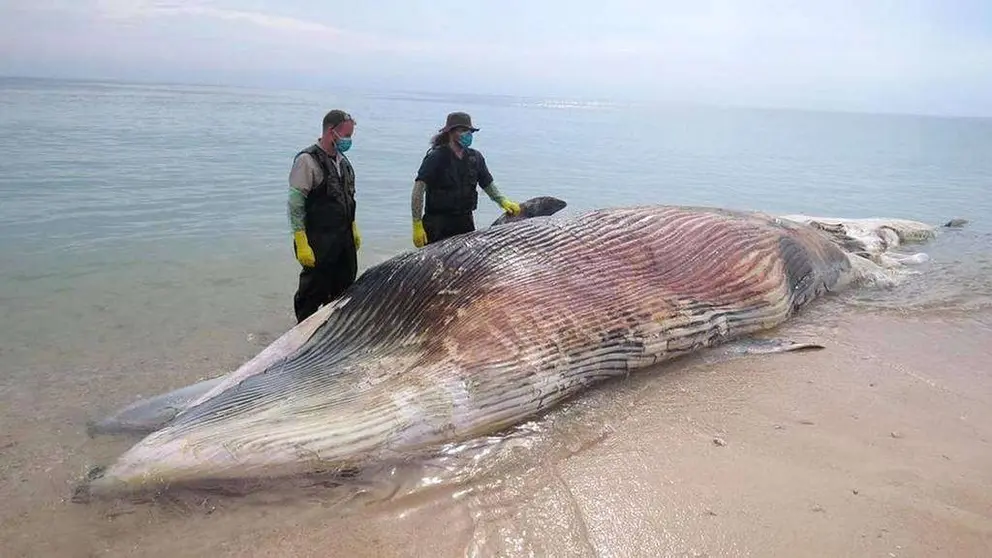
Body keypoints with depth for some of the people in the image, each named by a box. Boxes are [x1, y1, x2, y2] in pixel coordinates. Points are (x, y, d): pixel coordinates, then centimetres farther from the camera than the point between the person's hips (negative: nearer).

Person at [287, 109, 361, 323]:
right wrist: (302, 244, -20)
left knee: (344, 291, 15)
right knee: (312, 293, 3)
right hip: (319, 244, -8)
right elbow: (295, 205, -17)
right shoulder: (307, 160, -14)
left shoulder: (342, 161, 10)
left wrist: (353, 229, 20)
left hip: (344, 240, 8)